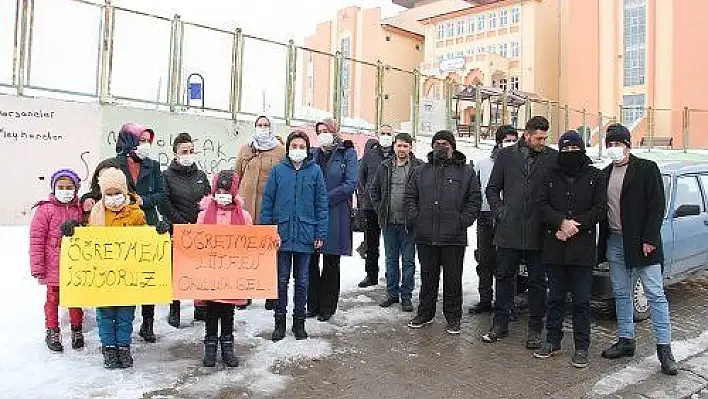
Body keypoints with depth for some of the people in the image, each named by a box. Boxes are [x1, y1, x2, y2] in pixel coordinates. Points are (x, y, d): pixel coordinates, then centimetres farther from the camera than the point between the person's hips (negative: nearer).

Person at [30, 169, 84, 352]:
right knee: (53, 299, 10)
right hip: (53, 266, -3)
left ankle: (77, 330, 27)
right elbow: (36, 239, -8)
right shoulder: (45, 209, -7)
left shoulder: (79, 210, 4)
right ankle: (52, 332, 25)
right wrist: (37, 267, -9)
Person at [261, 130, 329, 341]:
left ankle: (299, 321, 24)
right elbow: (267, 202, 3)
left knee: (302, 280, 11)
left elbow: (321, 204, 2)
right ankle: (280, 321, 20)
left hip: (305, 234, 0)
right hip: (282, 233, 0)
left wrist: (321, 234, -3)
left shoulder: (315, 171, 1)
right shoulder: (278, 170, 2)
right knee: (282, 279, 7)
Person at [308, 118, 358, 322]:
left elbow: (350, 184, -9)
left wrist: (325, 199, -14)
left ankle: (327, 306, 17)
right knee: (311, 261, 6)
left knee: (331, 264, 6)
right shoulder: (313, 154, 13)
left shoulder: (347, 153, 1)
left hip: (336, 215, -3)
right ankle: (313, 303, 19)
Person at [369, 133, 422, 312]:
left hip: (408, 222, -4)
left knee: (408, 261, 6)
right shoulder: (385, 166, 7)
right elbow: (373, 189, 16)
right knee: (391, 260, 14)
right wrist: (380, 208, 7)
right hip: (389, 222, 4)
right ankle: (392, 294, 26)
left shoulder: (419, 167, -6)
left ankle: (406, 296, 17)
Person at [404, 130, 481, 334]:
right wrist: (414, 217, 1)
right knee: (427, 277, 13)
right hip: (425, 236, 2)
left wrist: (464, 220, -6)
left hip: (454, 237, -2)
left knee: (453, 279, 6)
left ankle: (453, 317, 19)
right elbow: (410, 197, 15)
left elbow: (475, 199, 4)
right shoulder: (421, 171, 12)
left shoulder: (466, 171, 6)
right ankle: (425, 313, 26)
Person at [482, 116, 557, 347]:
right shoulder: (506, 155, 5)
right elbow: (492, 189, 9)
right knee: (504, 278, 11)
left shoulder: (553, 158, 0)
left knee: (537, 282, 9)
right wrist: (500, 212, -1)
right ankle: (500, 324, 25)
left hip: (538, 233, -1)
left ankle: (535, 328, 22)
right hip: (508, 231, 2)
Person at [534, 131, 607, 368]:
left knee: (581, 300, 4)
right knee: (555, 298, 12)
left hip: (583, 248, -2)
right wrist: (562, 222, -15)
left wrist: (575, 225, -13)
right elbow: (542, 204, 1)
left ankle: (581, 347, 14)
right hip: (554, 248, 2)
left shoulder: (594, 176, 4)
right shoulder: (552, 175, 9)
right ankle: (553, 340, 24)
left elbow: (600, 209, -2)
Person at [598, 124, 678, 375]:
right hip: (615, 242, 6)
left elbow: (657, 205, -9)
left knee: (655, 295, -1)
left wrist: (649, 239, -15)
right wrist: (604, 242, 3)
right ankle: (626, 341, 22)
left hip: (642, 243, -5)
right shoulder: (605, 174, 12)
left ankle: (664, 348, 5)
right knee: (621, 295, 12)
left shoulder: (647, 168, -4)